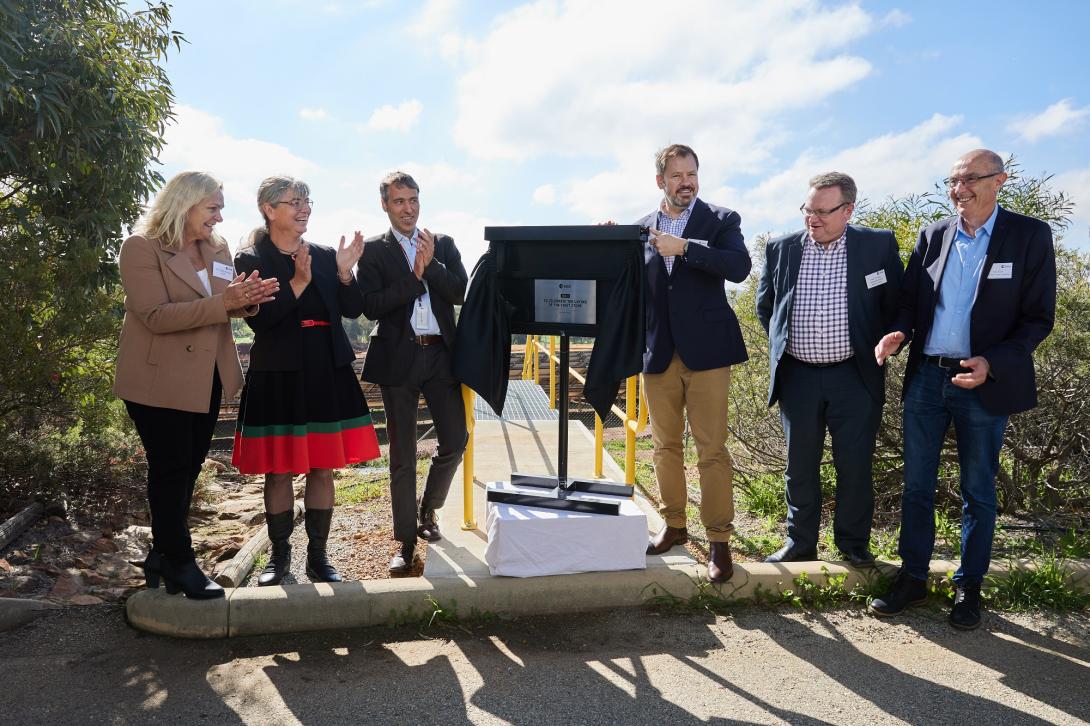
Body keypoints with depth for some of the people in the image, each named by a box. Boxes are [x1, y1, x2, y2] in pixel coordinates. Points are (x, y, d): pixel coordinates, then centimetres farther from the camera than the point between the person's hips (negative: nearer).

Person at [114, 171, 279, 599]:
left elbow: (227, 306, 9)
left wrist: (247, 298, -15)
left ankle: (163, 555, 30)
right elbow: (156, 316, -21)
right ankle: (179, 562, 16)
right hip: (159, 382, -7)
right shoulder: (141, 248, -12)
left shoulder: (217, 249, 9)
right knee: (171, 471, 2)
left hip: (206, 379, 7)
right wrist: (223, 303, -29)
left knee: (188, 468, 14)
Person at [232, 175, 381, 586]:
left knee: (323, 468, 6)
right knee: (279, 470, 5)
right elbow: (259, 320, -13)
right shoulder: (251, 260, -1)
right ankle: (279, 555, 22)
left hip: (327, 372, 3)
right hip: (277, 374, -3)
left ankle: (318, 556, 18)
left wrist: (344, 273, -12)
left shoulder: (325, 256, 9)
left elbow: (353, 310, 4)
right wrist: (297, 282, -21)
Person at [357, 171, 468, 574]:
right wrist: (415, 277, -15)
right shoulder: (373, 249, 3)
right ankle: (406, 541, 17)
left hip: (441, 355, 2)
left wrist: (430, 265, -14)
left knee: (455, 440, 1)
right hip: (398, 358, -2)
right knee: (402, 454, 5)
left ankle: (427, 511, 28)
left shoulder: (443, 244, 11)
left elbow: (460, 292, -1)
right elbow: (370, 306, -9)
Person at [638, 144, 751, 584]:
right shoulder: (642, 229, 12)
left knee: (712, 450, -2)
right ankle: (674, 526, 26)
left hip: (705, 351, -3)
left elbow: (739, 267, -14)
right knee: (665, 446, 12)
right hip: (658, 353, 3)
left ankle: (718, 541, 7)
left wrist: (684, 248, -19)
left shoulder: (721, 221, 3)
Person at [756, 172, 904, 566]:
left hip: (855, 376, -1)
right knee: (800, 466, 10)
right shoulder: (781, 248, 2)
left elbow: (896, 305, 6)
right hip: (797, 376, 2)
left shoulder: (879, 245, -3)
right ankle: (800, 542, 25)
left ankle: (854, 543, 25)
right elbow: (765, 306, 15)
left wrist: (875, 347, 5)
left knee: (855, 466, 6)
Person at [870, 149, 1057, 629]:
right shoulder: (933, 236, 7)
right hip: (926, 377, 3)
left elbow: (1038, 319, -5)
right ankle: (913, 578, 22)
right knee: (917, 485, 9)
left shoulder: (1030, 236, -3)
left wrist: (992, 363, -19)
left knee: (978, 491, 10)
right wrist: (898, 332, -11)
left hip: (984, 383, -3)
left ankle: (969, 587, 24)